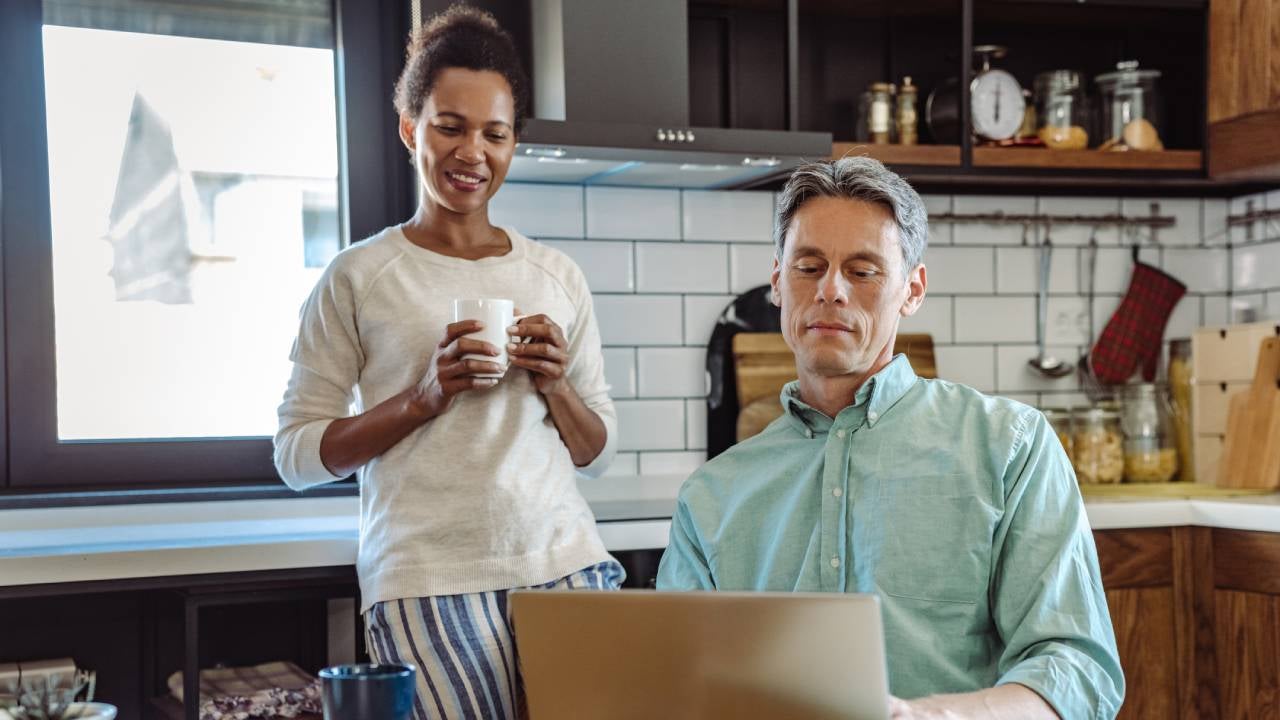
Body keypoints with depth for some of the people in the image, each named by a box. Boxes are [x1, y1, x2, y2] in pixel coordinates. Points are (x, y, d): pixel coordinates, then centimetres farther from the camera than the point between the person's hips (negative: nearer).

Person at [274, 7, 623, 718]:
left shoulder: (558, 276, 12)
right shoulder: (359, 277, 2)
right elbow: (298, 456, 0)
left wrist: (556, 389, -4)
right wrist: (424, 398, -13)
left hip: (565, 561, 3)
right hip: (428, 582, -3)